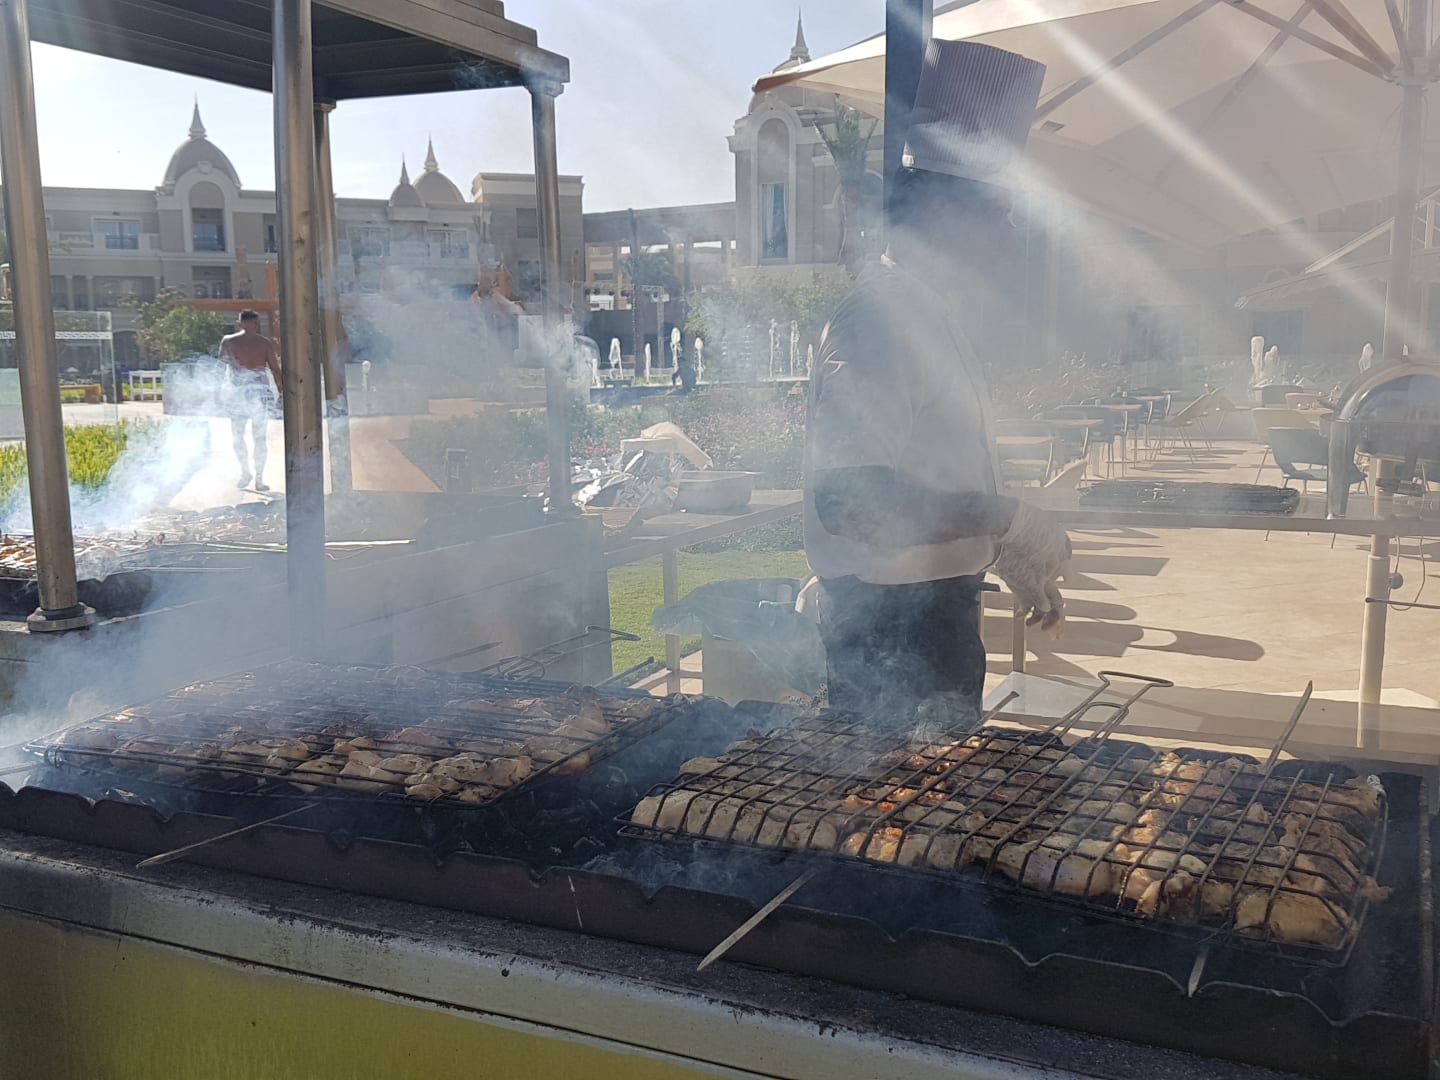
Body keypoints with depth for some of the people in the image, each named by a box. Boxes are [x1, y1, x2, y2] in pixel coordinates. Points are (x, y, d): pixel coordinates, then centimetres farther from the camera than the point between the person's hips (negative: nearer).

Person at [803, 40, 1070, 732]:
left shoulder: (934, 316, 13)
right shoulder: (877, 320, -20)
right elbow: (849, 500, -29)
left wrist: (1018, 562, 23)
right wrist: (1006, 522, -25)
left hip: (941, 608, 10)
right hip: (891, 623, -10)